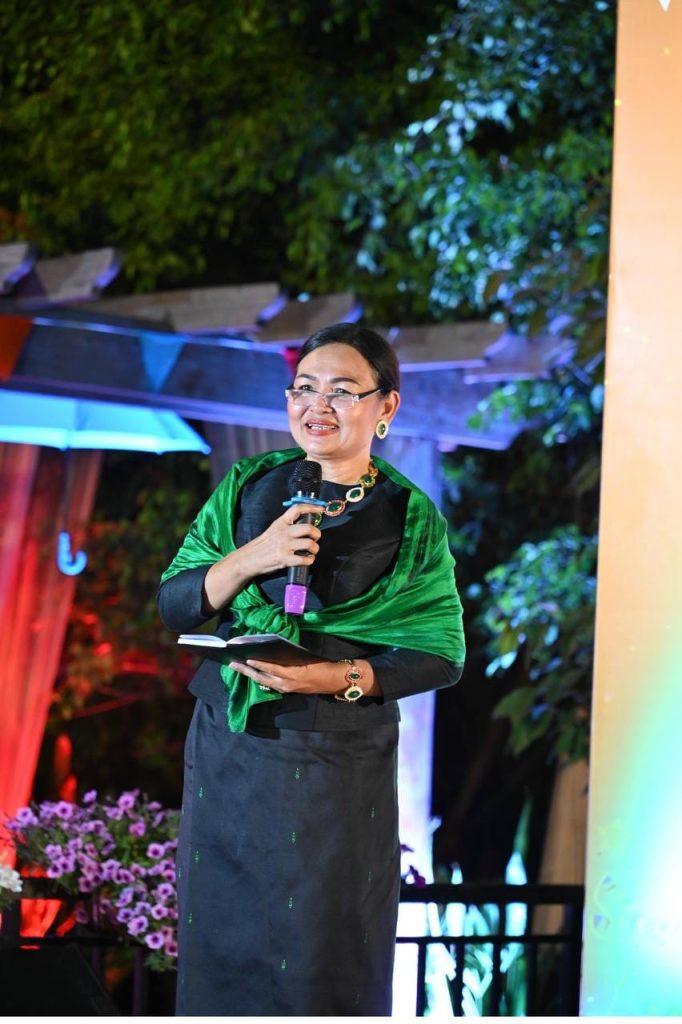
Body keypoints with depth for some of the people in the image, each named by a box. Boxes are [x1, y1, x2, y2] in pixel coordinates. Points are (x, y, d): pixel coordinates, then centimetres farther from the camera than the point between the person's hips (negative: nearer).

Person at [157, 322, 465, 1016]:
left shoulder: (411, 517, -2)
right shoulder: (248, 487, 5)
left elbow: (442, 654, -3)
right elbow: (173, 606, 2)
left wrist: (340, 678, -18)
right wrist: (249, 560, -16)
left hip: (340, 768, -3)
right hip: (226, 752, 3)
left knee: (325, 962, 1)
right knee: (221, 946, 8)